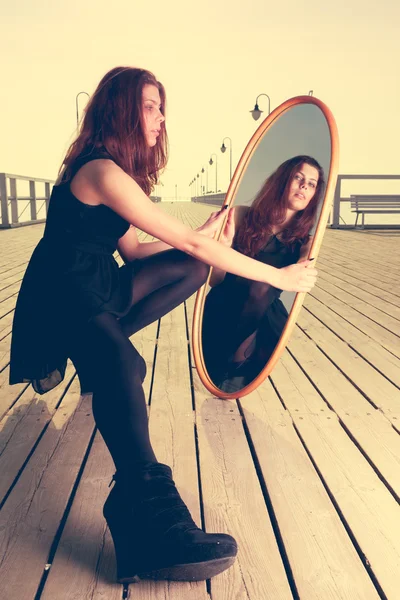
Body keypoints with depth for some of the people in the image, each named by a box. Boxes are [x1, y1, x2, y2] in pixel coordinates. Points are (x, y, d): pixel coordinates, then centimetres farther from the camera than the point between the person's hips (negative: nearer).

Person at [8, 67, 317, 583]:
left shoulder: (114, 170, 11)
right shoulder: (103, 172, -20)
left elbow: (134, 252, 13)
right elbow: (189, 242, -23)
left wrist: (204, 233, 15)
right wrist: (279, 277, -18)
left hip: (96, 286, 10)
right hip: (62, 296, -10)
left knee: (192, 269, 2)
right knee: (119, 364, -38)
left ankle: (90, 351, 2)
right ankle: (152, 520, -52)